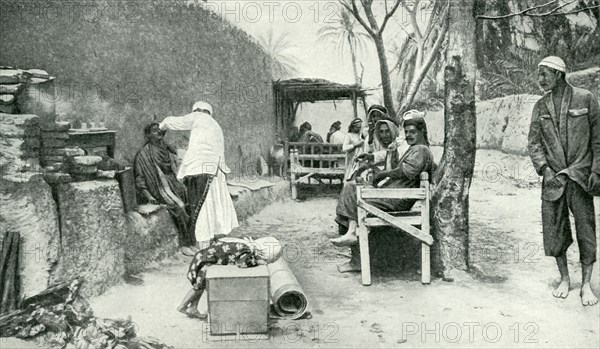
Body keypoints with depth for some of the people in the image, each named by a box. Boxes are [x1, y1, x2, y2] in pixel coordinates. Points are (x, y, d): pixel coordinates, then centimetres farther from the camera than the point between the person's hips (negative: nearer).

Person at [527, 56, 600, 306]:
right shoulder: (540, 107, 8)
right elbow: (533, 143, 6)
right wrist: (544, 168, -9)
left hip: (580, 177, -3)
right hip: (552, 179, 3)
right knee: (554, 231, 6)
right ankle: (564, 280, 23)